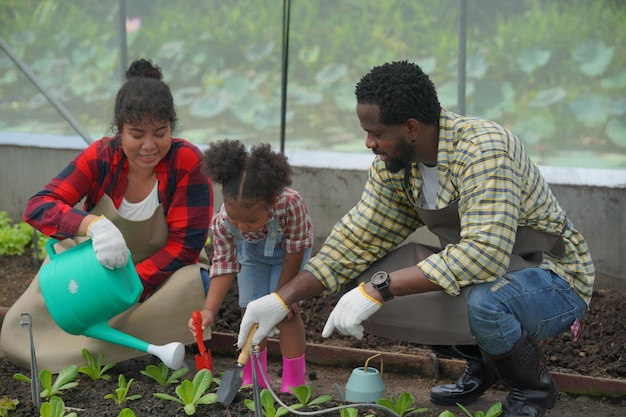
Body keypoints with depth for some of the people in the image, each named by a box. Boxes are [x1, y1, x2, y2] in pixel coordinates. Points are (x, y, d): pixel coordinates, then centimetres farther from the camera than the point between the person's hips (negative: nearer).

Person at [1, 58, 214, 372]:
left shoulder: (188, 161, -22)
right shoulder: (100, 158, -17)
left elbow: (185, 246, -21)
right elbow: (38, 207, -26)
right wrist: (93, 224, -48)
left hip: (162, 270, -2)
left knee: (196, 285, -36)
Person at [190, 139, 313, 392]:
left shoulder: (290, 203, -44)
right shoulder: (222, 223, -36)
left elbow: (295, 251, -28)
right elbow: (224, 266, -27)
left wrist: (281, 293, -18)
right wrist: (209, 310, -39)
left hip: (287, 250, -3)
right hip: (252, 251, 3)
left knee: (284, 312, -9)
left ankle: (293, 381, 1)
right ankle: (254, 378, 18)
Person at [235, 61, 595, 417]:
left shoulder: (484, 151, -30)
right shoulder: (394, 164, -6)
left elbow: (484, 254, -40)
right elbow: (357, 238, -1)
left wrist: (379, 288, -39)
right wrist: (282, 299, -10)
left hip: (556, 278, -7)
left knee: (484, 301, -39)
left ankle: (534, 387, -4)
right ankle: (482, 363, 12)